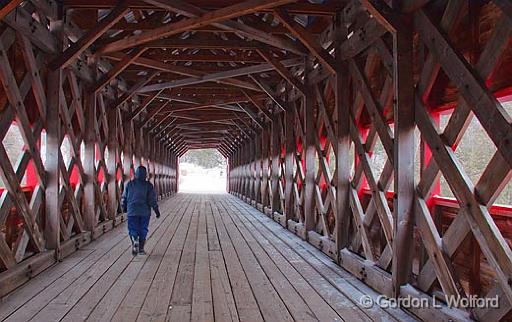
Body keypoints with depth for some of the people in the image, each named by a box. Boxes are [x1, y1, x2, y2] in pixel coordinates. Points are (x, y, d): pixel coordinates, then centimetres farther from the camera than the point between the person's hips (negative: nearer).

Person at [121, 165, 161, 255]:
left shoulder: (130, 184, 2)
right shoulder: (148, 185, -4)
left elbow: (124, 197, 8)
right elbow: (152, 199, -6)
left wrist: (124, 207, 25)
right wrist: (157, 211, 1)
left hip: (132, 212, 1)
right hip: (145, 212, 0)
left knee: (132, 229, 8)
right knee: (143, 230, 11)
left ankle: (135, 241, -21)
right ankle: (141, 249, 14)